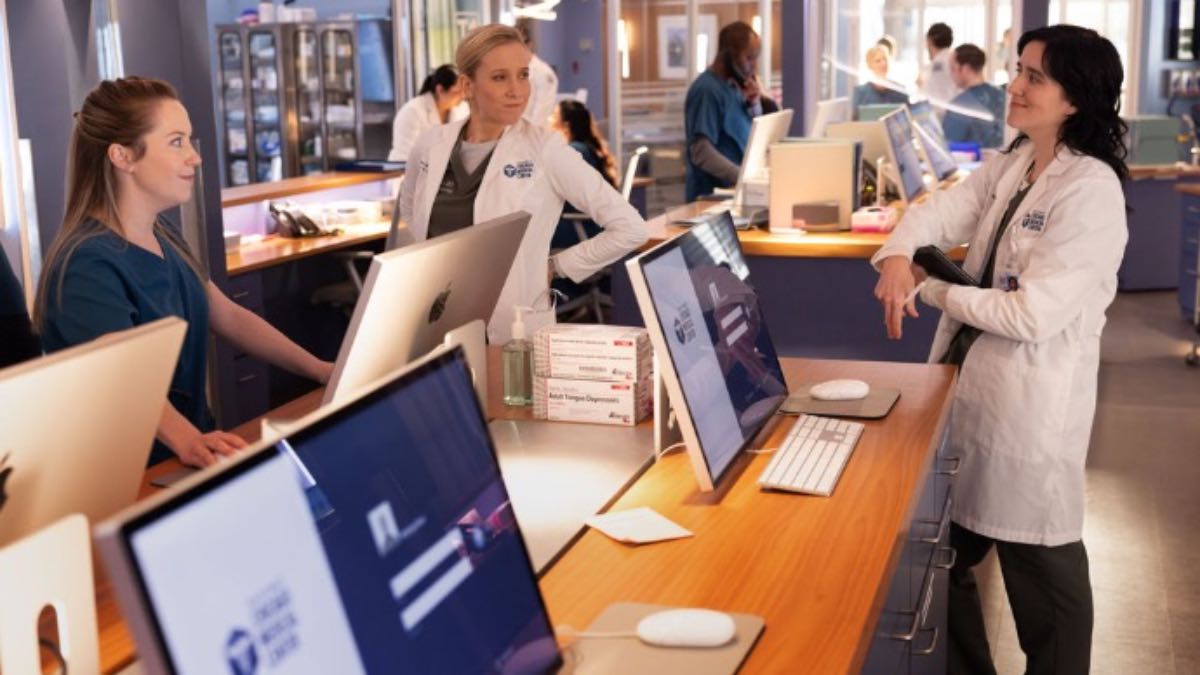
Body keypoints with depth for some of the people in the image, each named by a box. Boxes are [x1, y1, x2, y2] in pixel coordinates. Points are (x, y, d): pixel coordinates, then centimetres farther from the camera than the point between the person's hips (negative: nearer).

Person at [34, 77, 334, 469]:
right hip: (135, 475, -8)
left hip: (196, 455, 8)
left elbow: (230, 317, 14)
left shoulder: (162, 236, 11)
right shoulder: (88, 265, -18)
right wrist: (187, 441, -47)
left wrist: (320, 369, 4)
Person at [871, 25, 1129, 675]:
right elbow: (940, 210, 0)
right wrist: (898, 254, -22)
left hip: (1032, 396, -8)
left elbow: (1034, 313, -23)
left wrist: (931, 291, -13)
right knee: (937, 546, 19)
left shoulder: (1092, 190, -18)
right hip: (970, 377, 9)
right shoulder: (1011, 163, 8)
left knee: (1040, 569, 8)